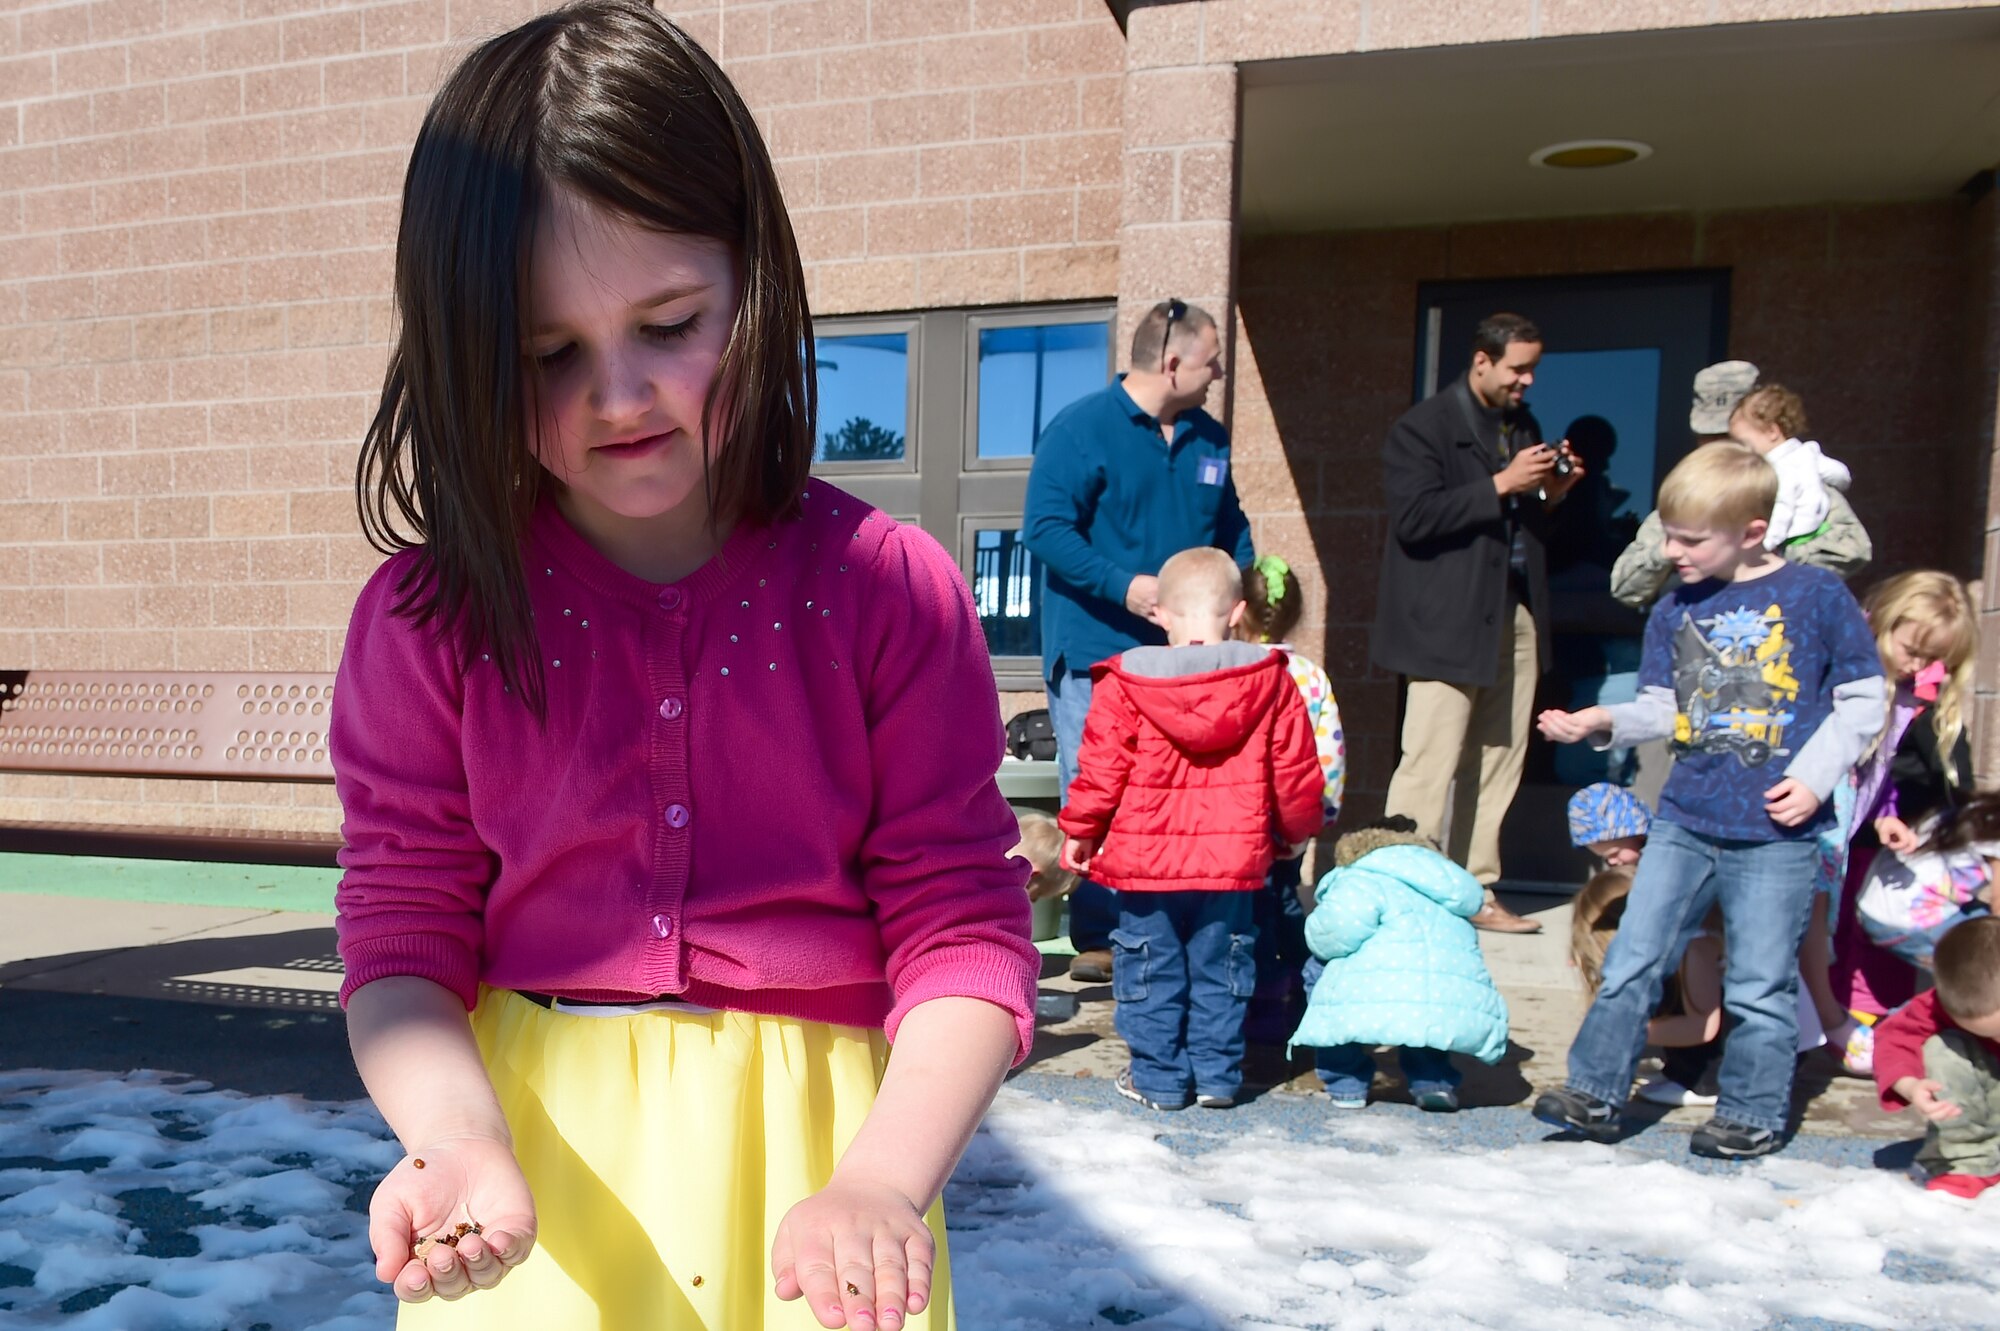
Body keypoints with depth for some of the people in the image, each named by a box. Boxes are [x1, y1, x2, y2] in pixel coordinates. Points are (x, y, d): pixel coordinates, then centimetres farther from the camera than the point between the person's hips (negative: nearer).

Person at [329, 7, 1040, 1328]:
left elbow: (965, 935, -11)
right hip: (534, 1157, 1)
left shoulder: (890, 590, -11)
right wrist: (466, 1148, -21)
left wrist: (882, 1184, -24)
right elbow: (403, 940, -4)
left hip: (801, 1170, -1)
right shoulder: (430, 620, -5)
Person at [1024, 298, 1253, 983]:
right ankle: (1097, 939, 11)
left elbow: (1232, 528, 24)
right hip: (1096, 650, -6)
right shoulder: (1081, 427, -7)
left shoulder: (1209, 437, 13)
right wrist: (1123, 586, -23)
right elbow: (1044, 526, -14)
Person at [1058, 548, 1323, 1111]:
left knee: (1152, 973, 10)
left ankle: (1158, 1077, 16)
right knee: (1220, 971, 15)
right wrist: (1294, 832, 20)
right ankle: (1218, 1075, 21)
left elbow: (1100, 769, -6)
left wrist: (1080, 830, 8)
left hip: (1145, 858, -2)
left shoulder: (1123, 683, -8)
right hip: (1232, 860, 2)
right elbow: (1297, 773, 4)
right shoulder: (1271, 681, -1)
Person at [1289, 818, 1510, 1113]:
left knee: (1322, 969, 22)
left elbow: (1343, 923, -8)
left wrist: (1320, 936, 13)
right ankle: (1434, 1082, 20)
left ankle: (1346, 1084, 19)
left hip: (1377, 1007, -6)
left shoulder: (1361, 878, 9)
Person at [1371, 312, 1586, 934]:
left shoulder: (1524, 427, 18)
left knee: (1498, 764, 9)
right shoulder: (1423, 428, -5)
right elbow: (1415, 517, -17)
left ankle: (1476, 891, 19)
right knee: (1429, 766, -8)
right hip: (1449, 622, -7)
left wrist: (1550, 494, 4)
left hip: (1515, 617, 7)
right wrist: (1502, 485, -17)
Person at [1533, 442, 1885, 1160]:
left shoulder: (1817, 596, -5)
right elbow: (1664, 708, 9)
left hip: (1777, 830, -4)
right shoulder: (1675, 610, 6)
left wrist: (1813, 776, -11)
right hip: (1685, 821, 4)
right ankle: (1594, 1091, 14)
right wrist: (1604, 721, -10)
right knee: (1632, 961, 4)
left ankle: (1753, 1114, 22)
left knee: (1759, 985, 5)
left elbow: (1864, 700, -1)